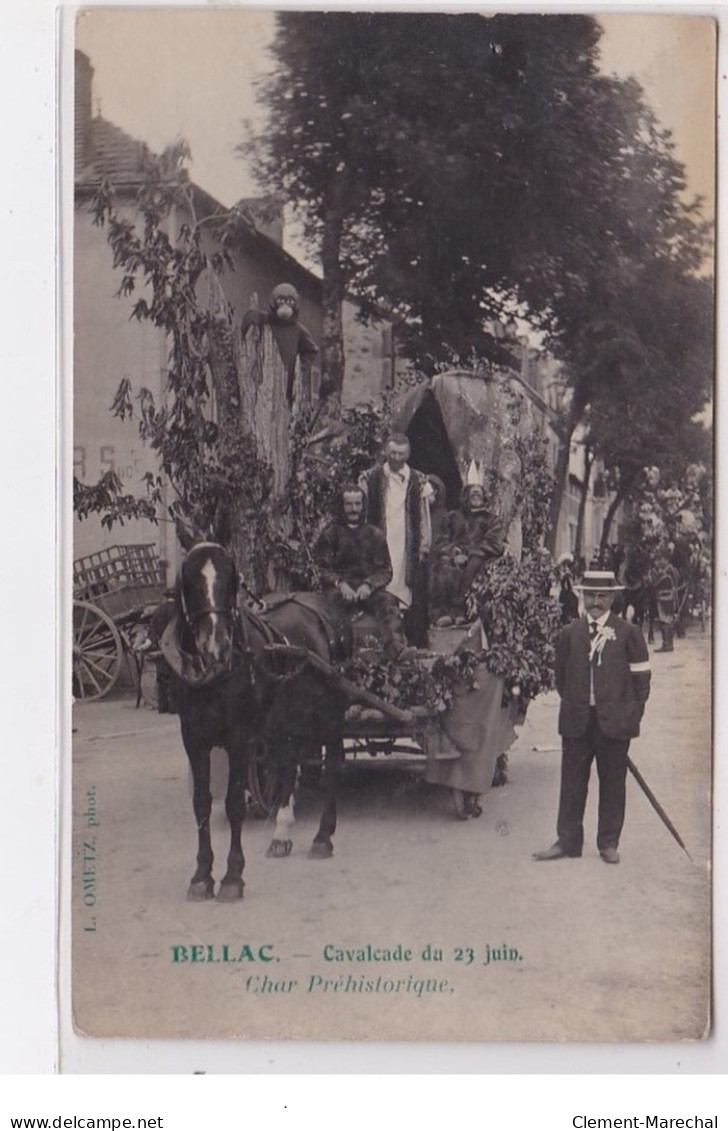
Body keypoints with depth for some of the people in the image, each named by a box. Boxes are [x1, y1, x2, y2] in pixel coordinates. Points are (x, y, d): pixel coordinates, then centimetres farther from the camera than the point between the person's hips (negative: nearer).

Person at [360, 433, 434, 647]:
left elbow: (424, 518, 9)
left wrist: (423, 548, 2)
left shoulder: (419, 482, 8)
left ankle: (416, 647, 4)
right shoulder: (370, 479, 5)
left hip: (409, 549, 1)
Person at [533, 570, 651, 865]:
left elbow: (641, 678, 2)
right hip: (577, 721, 2)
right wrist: (572, 705, 10)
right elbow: (561, 677, 15)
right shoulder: (569, 633, 7)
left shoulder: (629, 633, 0)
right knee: (572, 782, 6)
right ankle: (567, 841, 15)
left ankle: (609, 843, 16)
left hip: (614, 721, -2)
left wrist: (632, 716, -2)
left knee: (612, 783, 5)